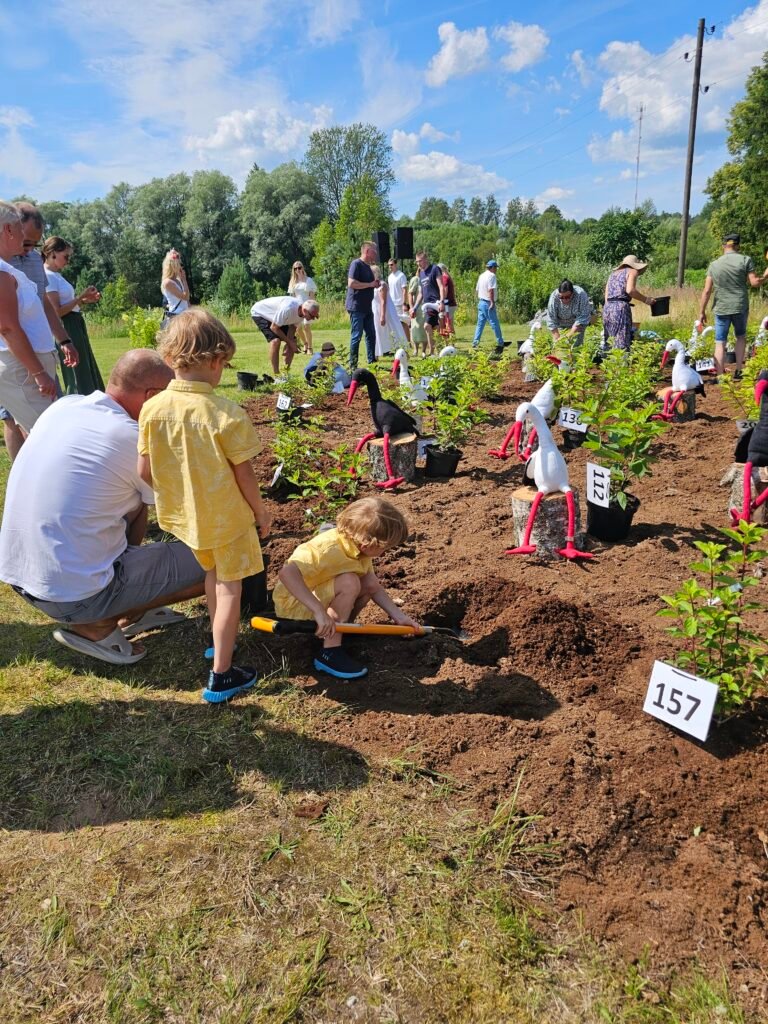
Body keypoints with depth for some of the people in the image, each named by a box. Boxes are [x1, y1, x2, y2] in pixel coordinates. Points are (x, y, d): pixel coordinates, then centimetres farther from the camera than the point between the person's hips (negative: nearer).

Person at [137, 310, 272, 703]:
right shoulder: (227, 414, -23)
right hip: (225, 516, -5)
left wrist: (175, 490, 15)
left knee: (212, 572, 28)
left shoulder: (152, 408, -11)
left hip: (183, 514, 5)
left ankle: (219, 643, 46)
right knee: (229, 586, 9)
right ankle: (221, 677, 15)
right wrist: (260, 510, 1)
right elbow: (243, 474, -16)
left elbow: (144, 471, -4)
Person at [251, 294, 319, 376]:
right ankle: (276, 375, -20)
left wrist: (289, 345, -20)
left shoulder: (301, 311, -18)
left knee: (293, 341, -2)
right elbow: (274, 327, -30)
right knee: (275, 340, -27)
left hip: (277, 315, 8)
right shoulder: (287, 309, -41)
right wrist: (289, 342, -23)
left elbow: (292, 327, -7)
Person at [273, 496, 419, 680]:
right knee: (349, 583, -29)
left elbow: (373, 587, -2)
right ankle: (330, 653, -19)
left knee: (369, 584, -10)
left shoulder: (359, 544, -9)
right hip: (294, 603, -8)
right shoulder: (328, 549, -33)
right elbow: (286, 573, -44)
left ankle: (334, 630, 5)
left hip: (321, 596, 8)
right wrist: (319, 611, -47)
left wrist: (398, 616, -9)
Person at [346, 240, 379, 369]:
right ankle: (352, 366, 0)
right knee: (356, 336, -6)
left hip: (367, 307, 9)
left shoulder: (368, 266, 17)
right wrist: (370, 284, -17)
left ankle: (372, 362, 18)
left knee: (371, 335, 10)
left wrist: (375, 283, 6)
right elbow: (351, 283, -22)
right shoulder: (356, 264, -11)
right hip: (356, 307, -9)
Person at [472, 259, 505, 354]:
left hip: (481, 302, 8)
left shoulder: (481, 275, 14)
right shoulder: (492, 275, -12)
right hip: (488, 303, -8)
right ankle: (500, 343, 5)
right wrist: (492, 302, -22)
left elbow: (477, 289, 18)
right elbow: (490, 290, -21)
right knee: (495, 324, -1)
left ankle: (475, 343, 6)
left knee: (480, 324, 10)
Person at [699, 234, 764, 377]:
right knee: (741, 337, 20)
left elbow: (707, 291, -1)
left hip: (721, 309, 0)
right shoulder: (745, 260, -3)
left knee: (720, 343, 4)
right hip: (740, 307, 0)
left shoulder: (714, 265, 3)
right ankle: (738, 371, 17)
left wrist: (702, 312, 5)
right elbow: (755, 283, -5)